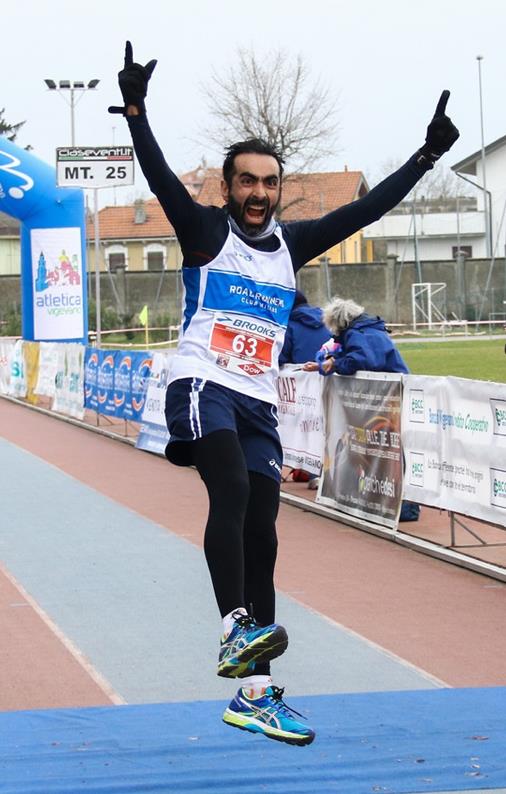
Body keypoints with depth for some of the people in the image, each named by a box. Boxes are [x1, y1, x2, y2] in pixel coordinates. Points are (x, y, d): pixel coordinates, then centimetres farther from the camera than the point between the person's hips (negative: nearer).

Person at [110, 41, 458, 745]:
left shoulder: (292, 244, 15)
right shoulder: (205, 232, 1)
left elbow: (365, 210, 17)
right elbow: (161, 179, -14)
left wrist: (427, 154, 15)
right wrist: (136, 110, -27)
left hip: (258, 404, 5)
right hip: (202, 388, -5)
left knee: (261, 534, 0)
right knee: (232, 490, -31)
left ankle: (254, 694, 1)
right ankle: (236, 628, -40)